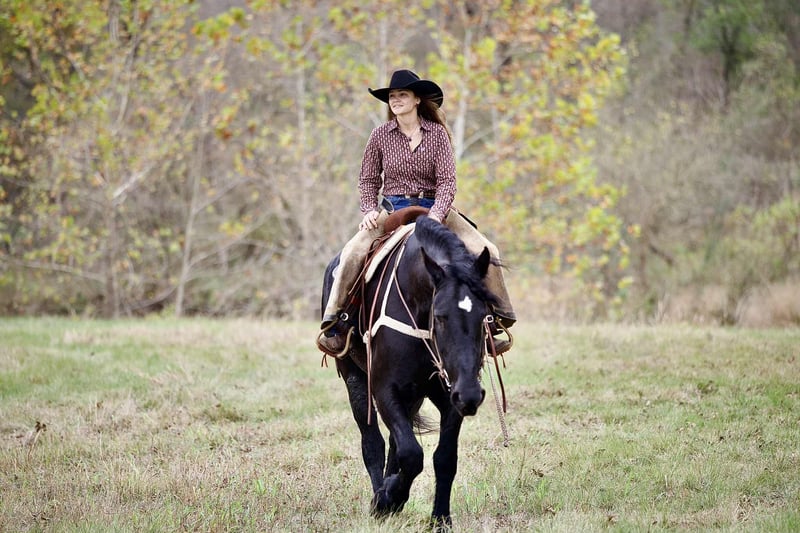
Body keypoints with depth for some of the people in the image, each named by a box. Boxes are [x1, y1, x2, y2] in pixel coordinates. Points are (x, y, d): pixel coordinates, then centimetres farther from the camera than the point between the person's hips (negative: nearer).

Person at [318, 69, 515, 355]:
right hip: (392, 209, 0)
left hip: (433, 207, 0)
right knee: (353, 252, -27)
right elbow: (368, 180, 9)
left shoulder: (437, 133, -1)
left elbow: (447, 181, -6)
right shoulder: (381, 135, 2)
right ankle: (333, 323, -19)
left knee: (485, 251, -18)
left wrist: (436, 216, -22)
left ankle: (497, 319, -6)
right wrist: (370, 211, -10)